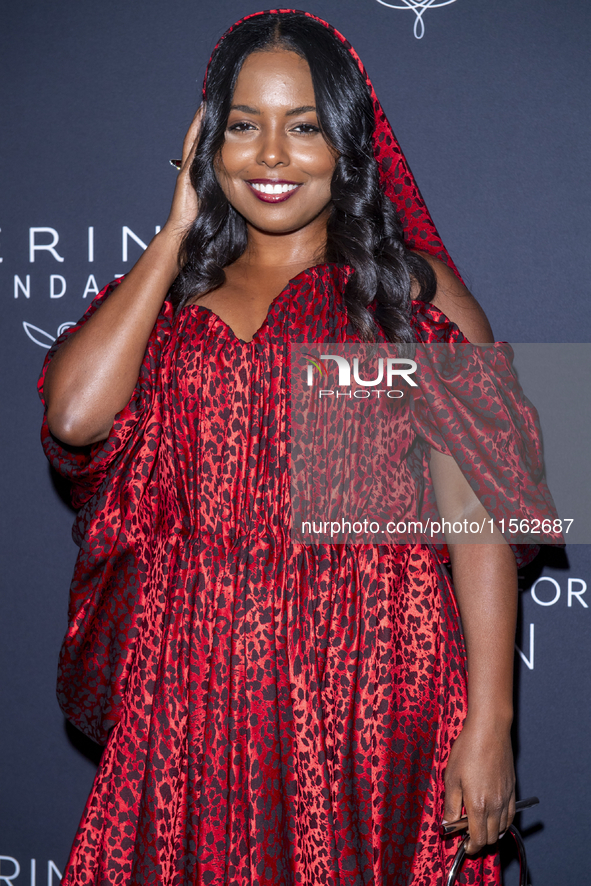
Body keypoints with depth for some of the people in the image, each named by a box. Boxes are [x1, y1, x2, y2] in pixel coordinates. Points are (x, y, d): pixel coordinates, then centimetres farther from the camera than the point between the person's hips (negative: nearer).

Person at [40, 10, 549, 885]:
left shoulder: (413, 288, 1)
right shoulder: (168, 293, 10)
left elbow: (479, 514, -6)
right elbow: (75, 414, -10)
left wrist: (489, 722, -13)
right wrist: (178, 234, -1)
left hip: (369, 703, -2)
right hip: (191, 706, 3)